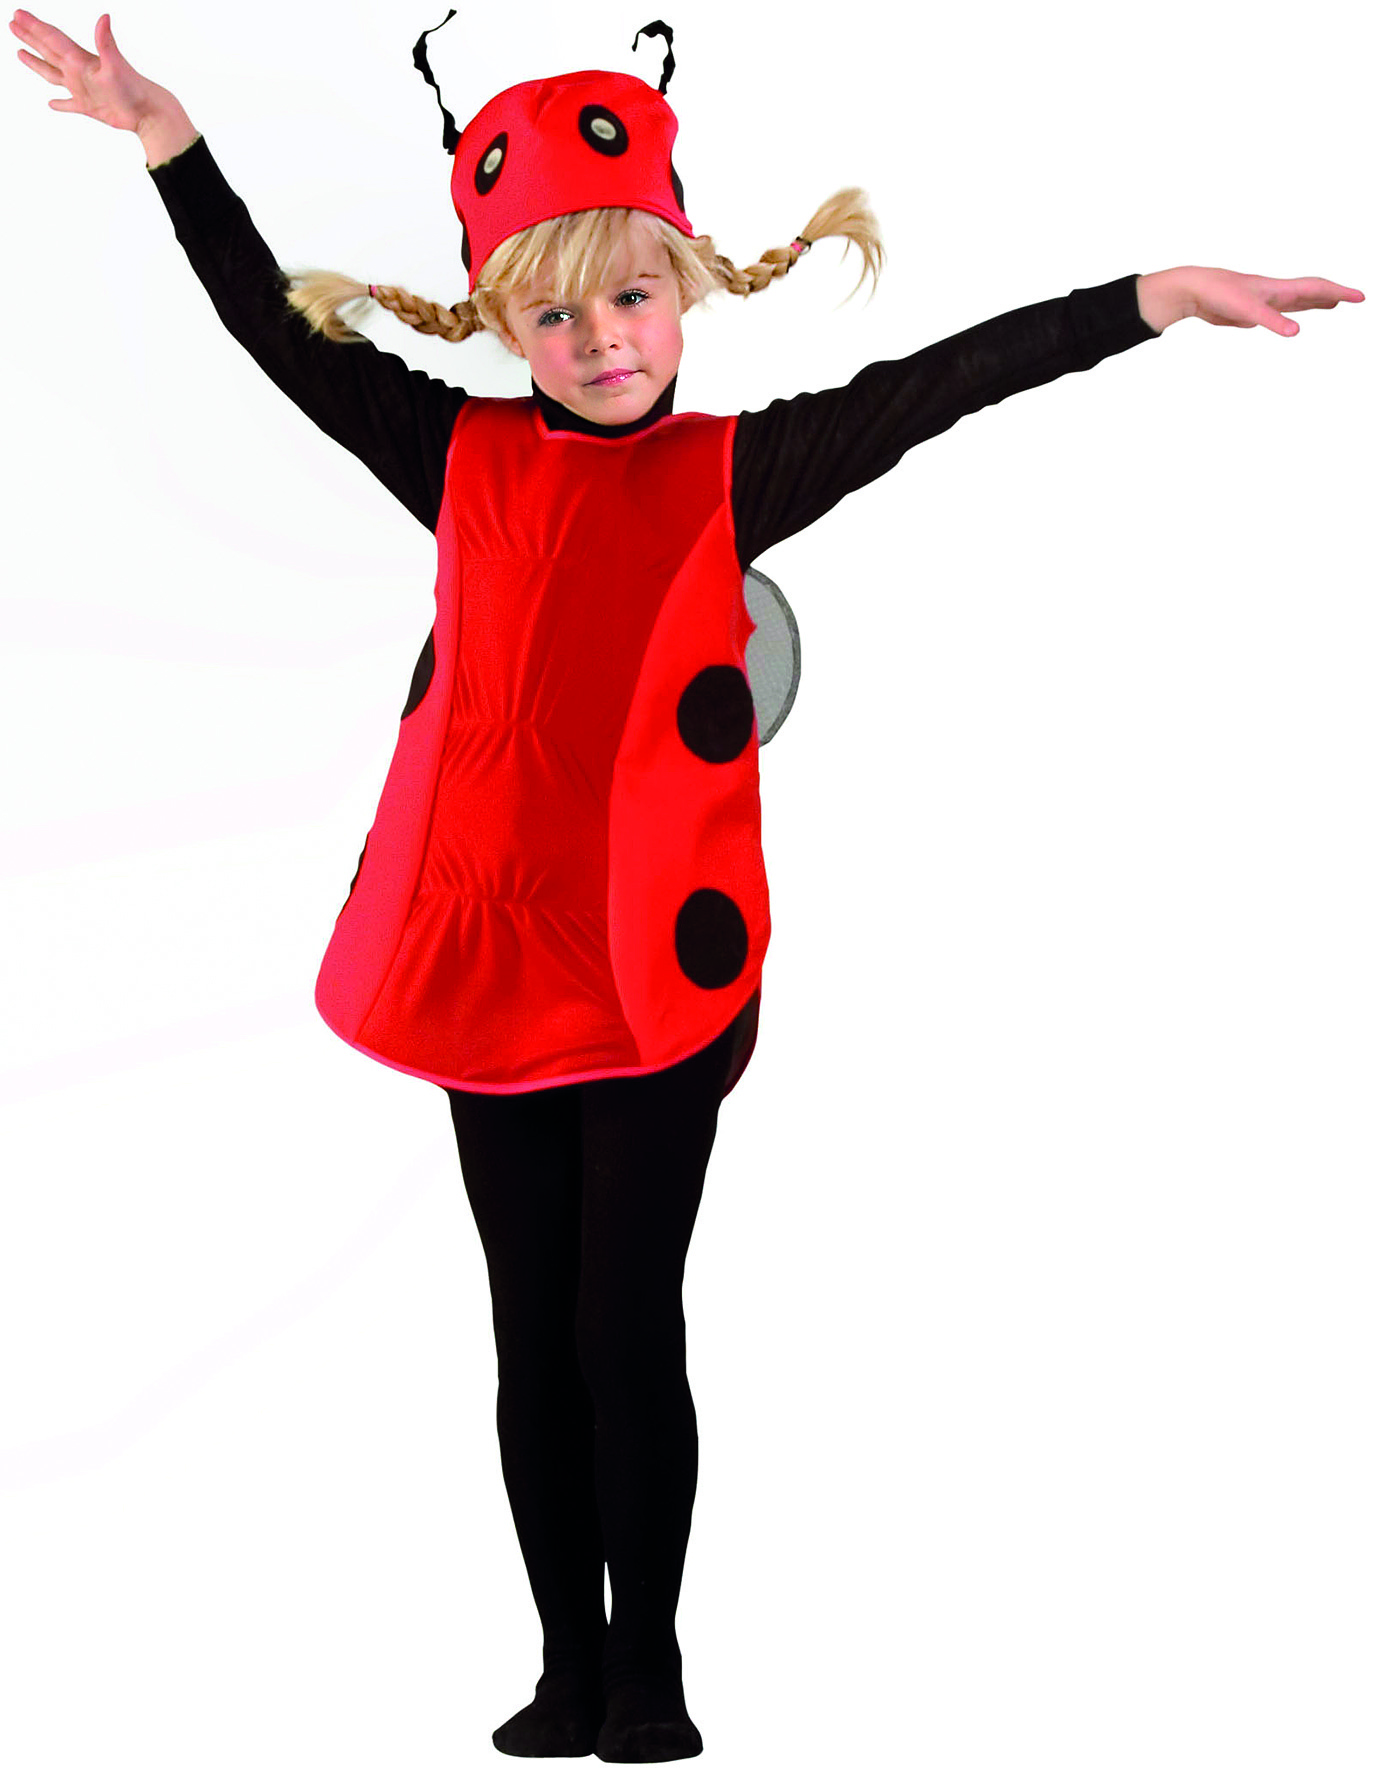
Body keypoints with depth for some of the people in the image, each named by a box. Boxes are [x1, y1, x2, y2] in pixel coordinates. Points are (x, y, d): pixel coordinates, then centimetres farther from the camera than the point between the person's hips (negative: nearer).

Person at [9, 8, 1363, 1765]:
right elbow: (282, 335, 3)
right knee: (535, 1336, 10)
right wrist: (171, 144, -7)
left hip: (662, 970, -2)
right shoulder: (466, 462, 4)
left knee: (629, 1329, 2)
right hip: (489, 961, 3)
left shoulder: (732, 471, -1)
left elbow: (926, 387, -11)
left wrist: (1146, 298, -20)